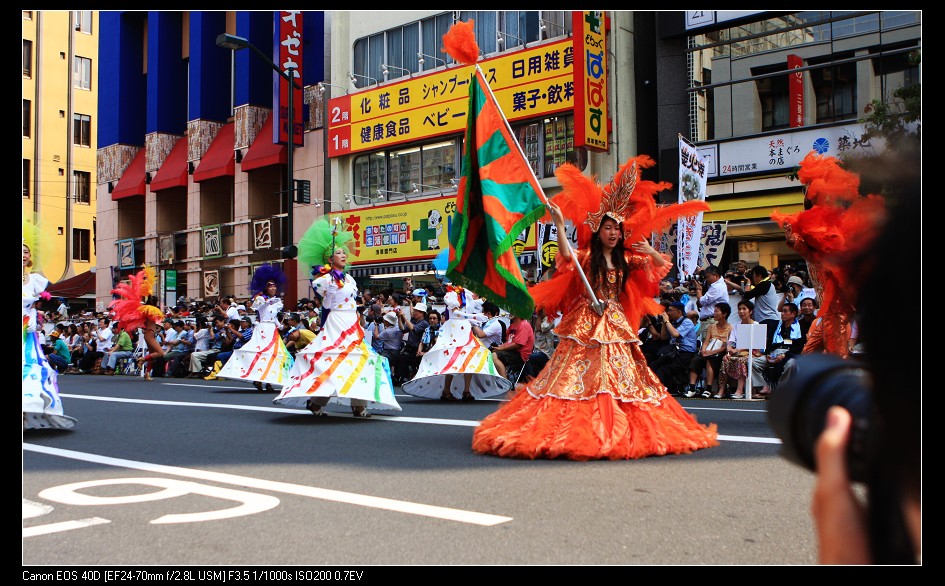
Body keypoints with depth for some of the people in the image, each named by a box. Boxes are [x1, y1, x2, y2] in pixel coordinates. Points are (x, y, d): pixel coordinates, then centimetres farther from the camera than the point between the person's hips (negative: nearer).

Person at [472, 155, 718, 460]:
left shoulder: (626, 260, 11)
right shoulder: (586, 257, -4)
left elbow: (662, 265, 15)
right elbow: (566, 257, -26)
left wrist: (650, 251, -5)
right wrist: (559, 226, -35)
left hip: (616, 326, 5)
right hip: (586, 326, -5)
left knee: (621, 375, 6)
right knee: (580, 376, -8)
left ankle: (616, 432, 14)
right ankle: (573, 431, -4)